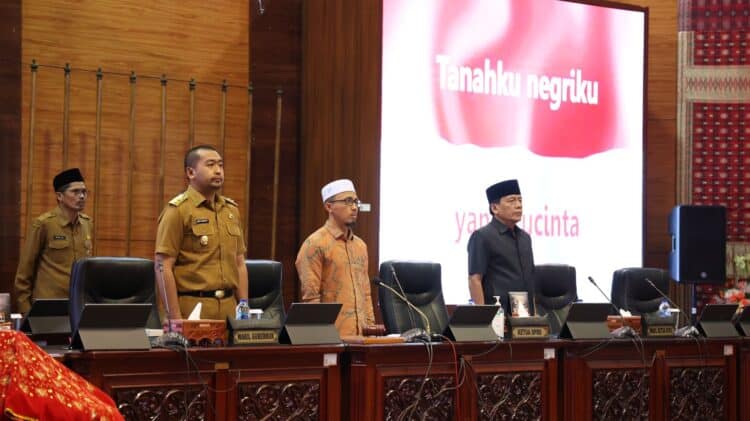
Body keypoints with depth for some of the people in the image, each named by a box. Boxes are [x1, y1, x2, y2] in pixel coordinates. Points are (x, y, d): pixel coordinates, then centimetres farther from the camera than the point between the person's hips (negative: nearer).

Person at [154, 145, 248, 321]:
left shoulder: (232, 209, 15)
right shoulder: (177, 210, -5)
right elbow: (163, 267, -10)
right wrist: (175, 319, -15)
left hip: (228, 307, 6)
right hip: (192, 307, -6)